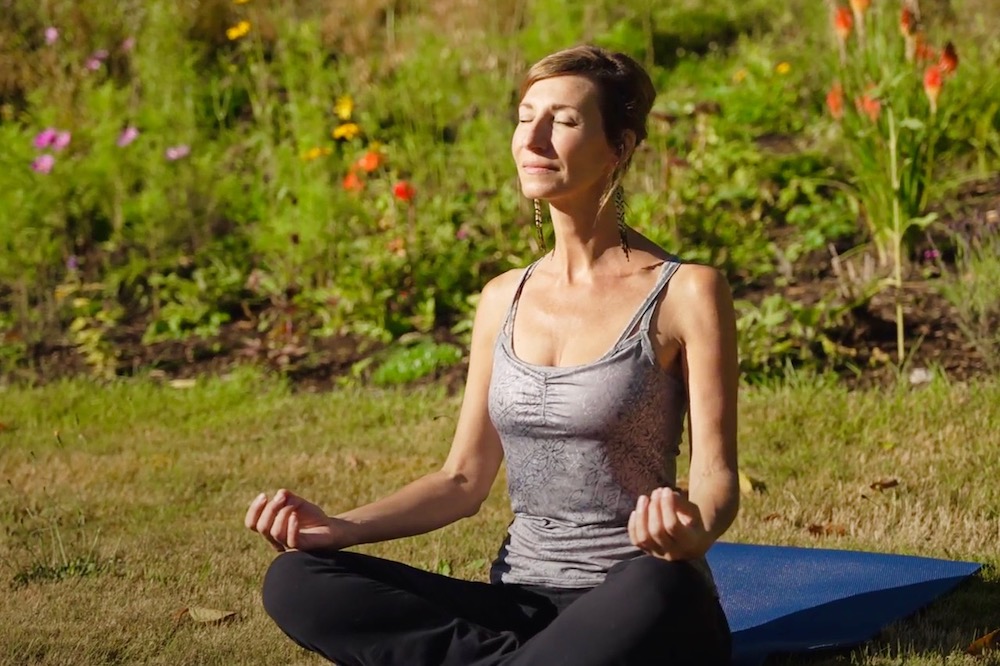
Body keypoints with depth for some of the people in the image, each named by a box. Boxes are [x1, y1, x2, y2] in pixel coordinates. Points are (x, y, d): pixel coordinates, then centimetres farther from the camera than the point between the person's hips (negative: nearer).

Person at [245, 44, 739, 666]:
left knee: (664, 589, -43)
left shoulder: (685, 292, -5)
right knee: (296, 583, -16)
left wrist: (693, 531, -33)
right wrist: (339, 528, -2)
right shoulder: (504, 300, 11)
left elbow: (716, 478, -9)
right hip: (523, 600, 5)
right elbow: (464, 479, 14)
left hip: (634, 611, -5)